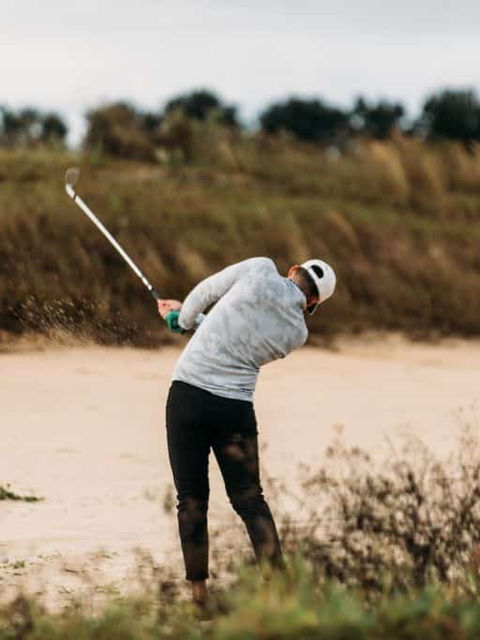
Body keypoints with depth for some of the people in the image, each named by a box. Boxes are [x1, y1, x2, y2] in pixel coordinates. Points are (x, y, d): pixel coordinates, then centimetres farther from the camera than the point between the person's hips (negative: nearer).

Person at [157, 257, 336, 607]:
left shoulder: (261, 270, -3)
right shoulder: (297, 333, 8)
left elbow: (205, 291, 6)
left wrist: (185, 318, 27)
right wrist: (187, 316, 29)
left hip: (188, 394, -1)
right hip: (236, 407, 2)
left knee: (192, 500, 7)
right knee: (249, 498, 13)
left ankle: (199, 593, 7)